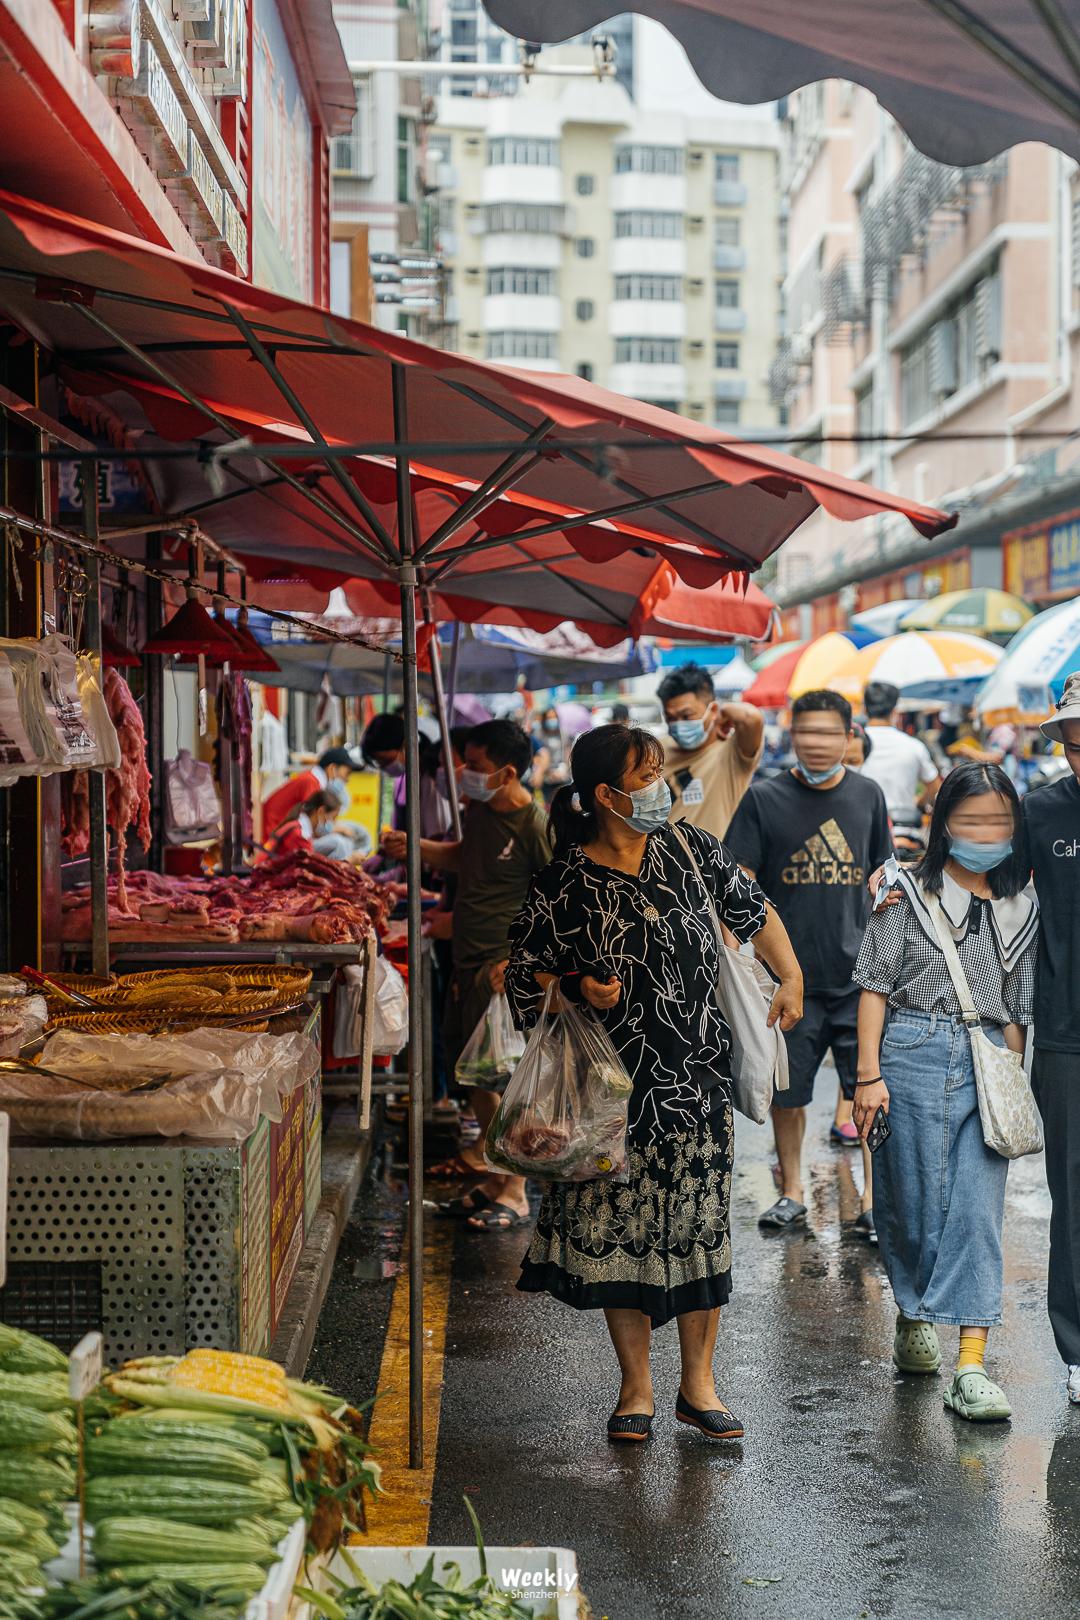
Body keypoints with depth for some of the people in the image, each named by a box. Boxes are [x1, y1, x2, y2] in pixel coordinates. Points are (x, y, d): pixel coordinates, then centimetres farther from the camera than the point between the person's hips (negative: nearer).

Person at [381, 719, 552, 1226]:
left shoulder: (534, 826, -18)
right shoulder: (478, 808, 7)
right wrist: (416, 847, 12)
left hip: (502, 962, -9)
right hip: (467, 956, 9)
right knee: (464, 1057, 19)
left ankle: (512, 1193, 1)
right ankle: (487, 1150, 39)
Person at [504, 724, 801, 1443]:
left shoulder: (690, 849, 1)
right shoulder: (566, 885, -9)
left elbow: (754, 908, 17)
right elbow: (524, 976, -1)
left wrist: (791, 979, 14)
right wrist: (577, 988, -19)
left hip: (699, 1074, 3)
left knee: (702, 1221, 6)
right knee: (622, 1225, 4)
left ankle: (699, 1383, 20)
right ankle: (637, 1388, 20)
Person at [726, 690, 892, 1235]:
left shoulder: (868, 796, 6)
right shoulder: (763, 800, -2)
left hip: (859, 974, 1)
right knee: (785, 1093, 9)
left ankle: (873, 1199, 7)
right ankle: (791, 1193, 26)